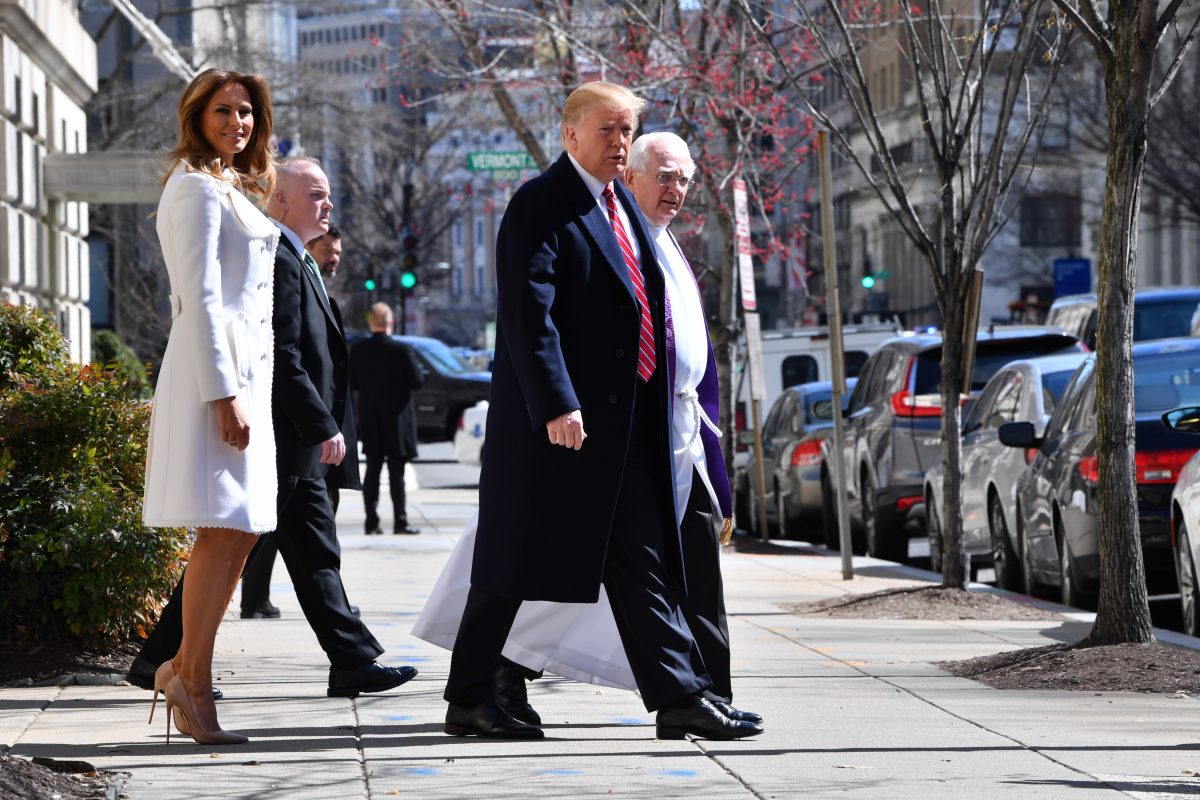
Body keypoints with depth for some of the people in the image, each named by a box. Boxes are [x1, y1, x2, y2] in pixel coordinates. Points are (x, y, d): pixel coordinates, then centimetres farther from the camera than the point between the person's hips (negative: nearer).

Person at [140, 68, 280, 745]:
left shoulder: (228, 188, 21)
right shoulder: (198, 187, -9)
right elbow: (200, 298, -16)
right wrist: (224, 395, -21)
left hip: (244, 369, 10)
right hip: (215, 367, -10)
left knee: (243, 530, 9)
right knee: (225, 528, -11)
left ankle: (186, 667, 14)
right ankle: (193, 682, -8)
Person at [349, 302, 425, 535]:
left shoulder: (358, 350, -2)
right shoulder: (400, 350, -15)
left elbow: (352, 383, 3)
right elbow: (417, 381, -13)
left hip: (370, 420, 4)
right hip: (396, 419, -4)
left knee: (372, 471, 10)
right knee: (396, 472, 0)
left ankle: (371, 521, 7)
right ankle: (400, 521, -1)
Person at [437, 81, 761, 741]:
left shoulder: (621, 204, 17)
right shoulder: (540, 204, -10)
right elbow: (528, 313, -18)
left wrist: (659, 403, 17)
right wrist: (556, 404, -26)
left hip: (627, 422, 8)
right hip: (561, 418, -8)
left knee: (642, 562, 6)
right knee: (515, 563, 0)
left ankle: (678, 698, 5)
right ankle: (468, 701, 9)